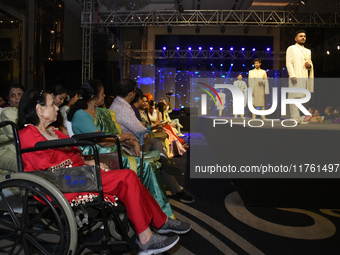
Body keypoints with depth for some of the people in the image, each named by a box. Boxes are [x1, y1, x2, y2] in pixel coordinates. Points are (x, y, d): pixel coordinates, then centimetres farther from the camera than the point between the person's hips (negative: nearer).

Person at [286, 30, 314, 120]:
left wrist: (310, 65, 5)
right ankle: (294, 118, -12)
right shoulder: (292, 48, 6)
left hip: (305, 77, 7)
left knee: (303, 98, 4)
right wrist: (292, 75, -18)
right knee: (295, 97, -11)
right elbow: (289, 63, -5)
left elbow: (310, 62, 32)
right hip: (296, 77, -6)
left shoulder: (308, 51, 28)